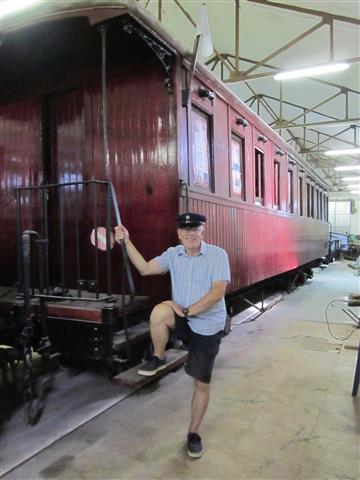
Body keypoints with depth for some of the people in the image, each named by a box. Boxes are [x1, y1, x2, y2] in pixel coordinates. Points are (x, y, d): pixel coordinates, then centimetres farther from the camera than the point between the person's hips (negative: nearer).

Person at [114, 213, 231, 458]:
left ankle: (193, 433, 32)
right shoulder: (173, 254, 2)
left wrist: (187, 311, -21)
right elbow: (145, 268, -3)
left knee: (202, 384, 6)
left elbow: (218, 292, -19)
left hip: (208, 326, -2)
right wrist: (127, 242, -11)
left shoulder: (218, 255, -12)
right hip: (183, 321, 3)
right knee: (160, 311, -32)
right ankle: (158, 358, -5)